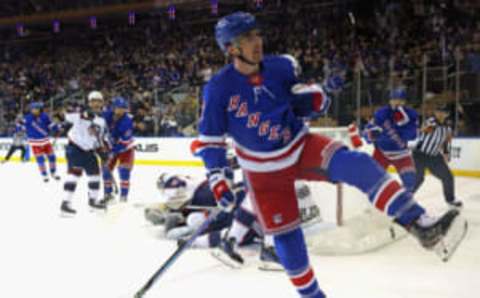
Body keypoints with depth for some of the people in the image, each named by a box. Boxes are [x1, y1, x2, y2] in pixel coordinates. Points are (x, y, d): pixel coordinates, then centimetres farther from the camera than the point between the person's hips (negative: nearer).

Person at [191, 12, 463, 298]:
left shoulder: (280, 67, -9)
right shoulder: (218, 89, -15)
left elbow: (300, 105, 4)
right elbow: (209, 139, -7)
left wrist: (322, 93, -16)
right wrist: (219, 181, -13)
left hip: (301, 147, 2)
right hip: (265, 170, -1)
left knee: (356, 164, -25)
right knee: (285, 235, 4)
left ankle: (419, 223, -30)